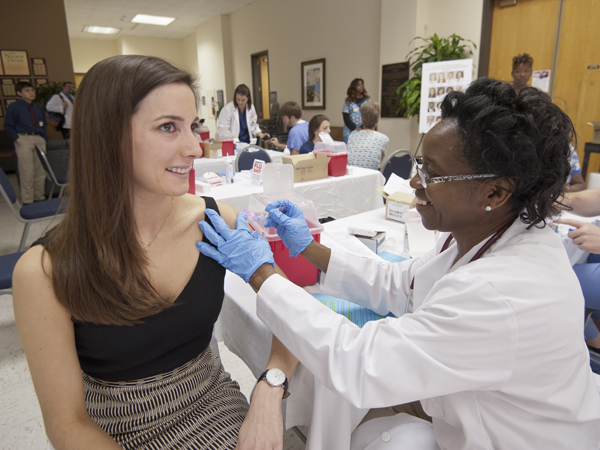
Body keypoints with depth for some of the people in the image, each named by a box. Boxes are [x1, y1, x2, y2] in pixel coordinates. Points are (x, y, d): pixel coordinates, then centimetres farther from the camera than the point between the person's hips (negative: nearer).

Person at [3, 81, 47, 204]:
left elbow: (43, 124, 22)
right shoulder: (13, 107, 1)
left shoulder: (38, 108, 15)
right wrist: (17, 138, -11)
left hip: (39, 140, 5)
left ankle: (39, 198, 17)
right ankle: (27, 201, 0)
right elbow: (8, 126, 0)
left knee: (40, 171, 7)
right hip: (24, 140, -5)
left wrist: (44, 138, 10)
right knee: (27, 172, -7)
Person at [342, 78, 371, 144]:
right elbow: (346, 117, 0)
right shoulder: (348, 101, 6)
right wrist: (355, 128, -12)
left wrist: (362, 128, -11)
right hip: (349, 132, 0)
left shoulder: (367, 100, 7)